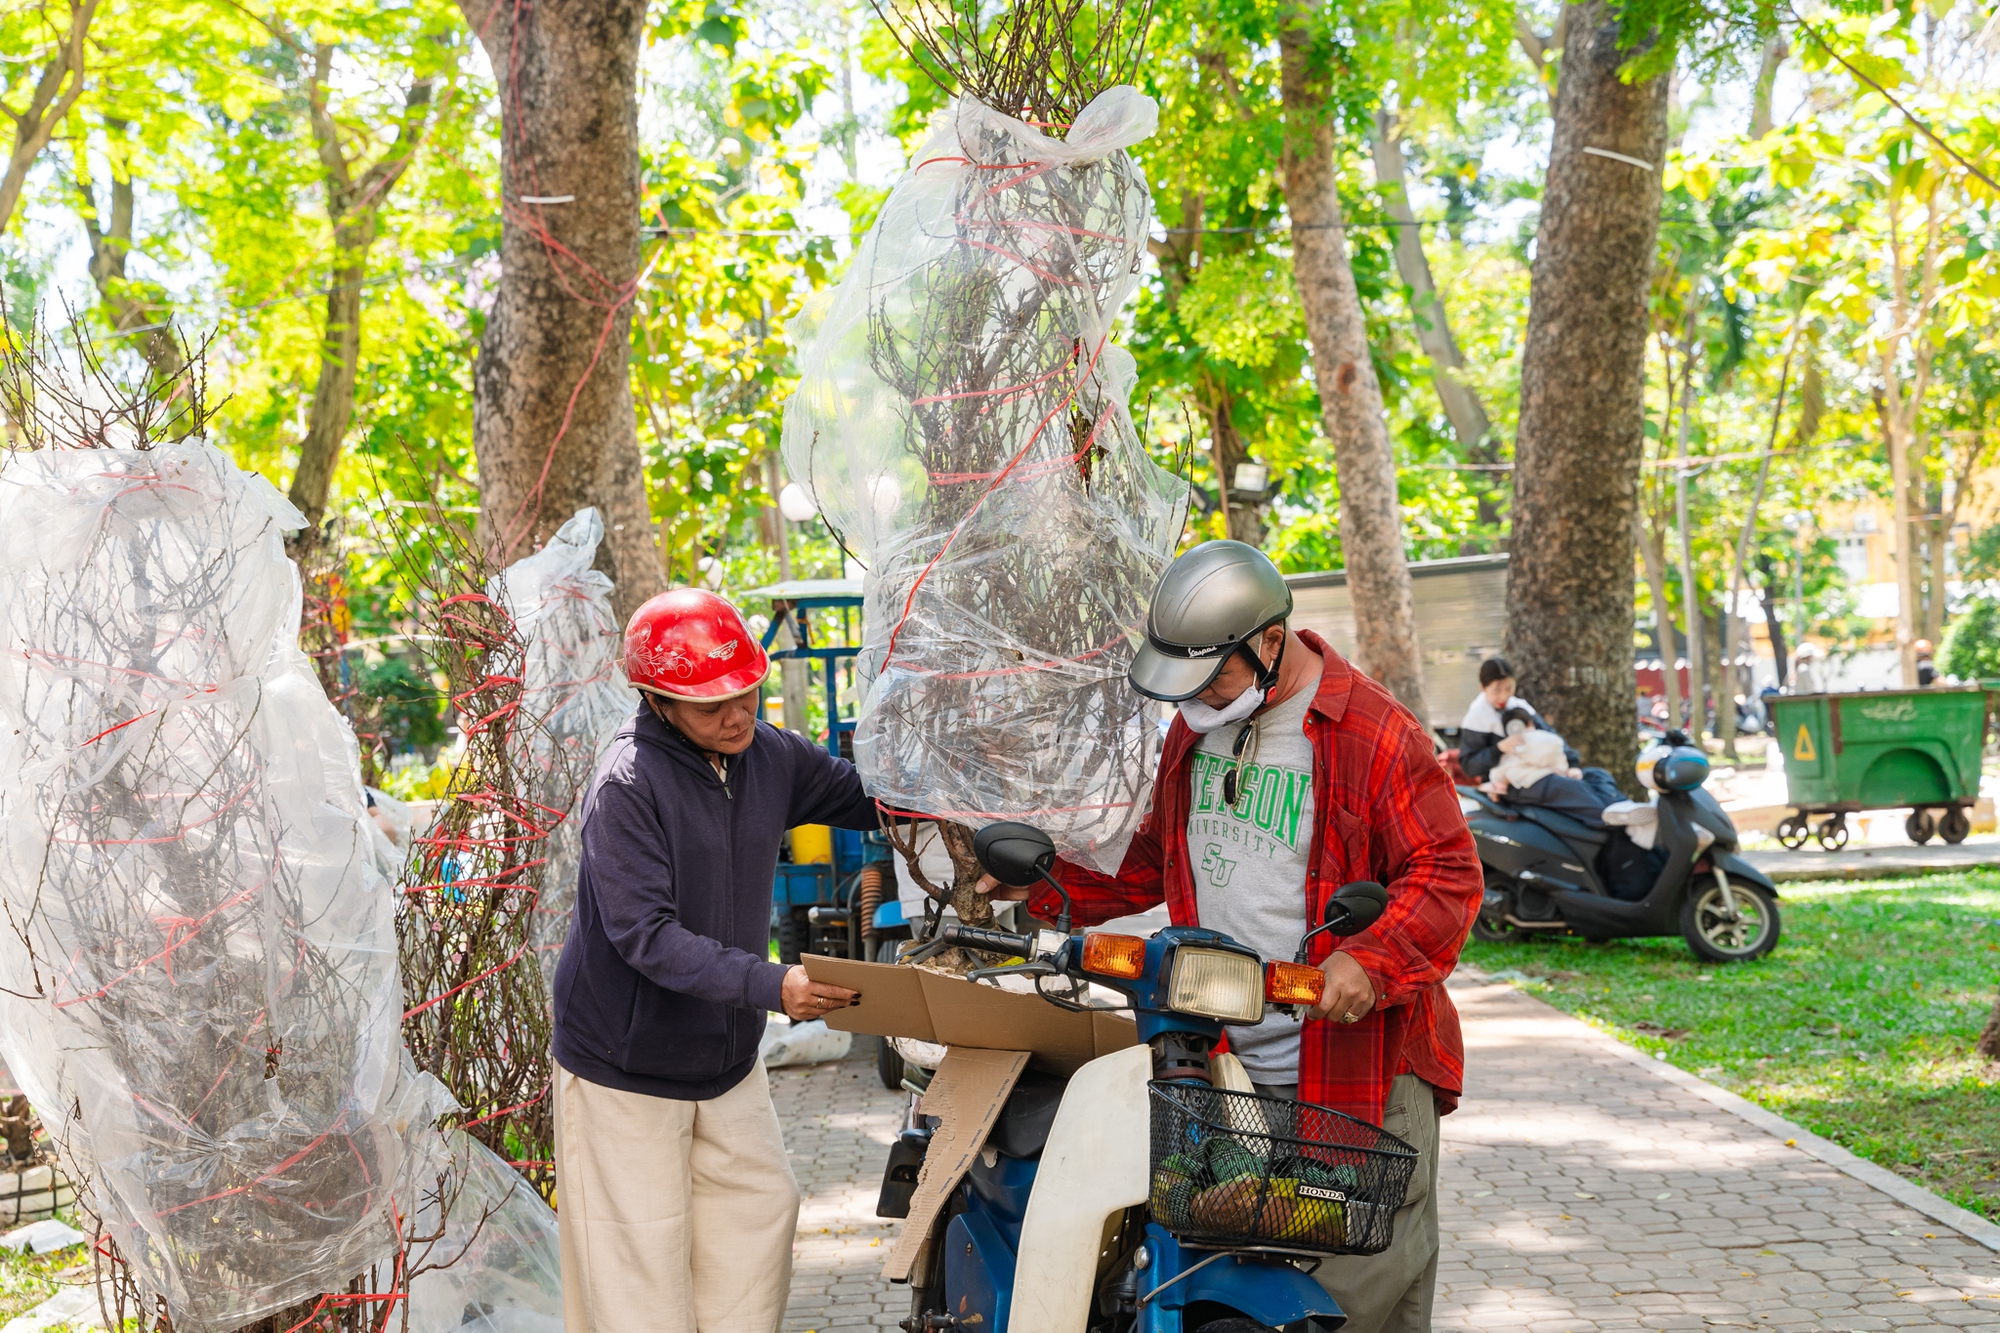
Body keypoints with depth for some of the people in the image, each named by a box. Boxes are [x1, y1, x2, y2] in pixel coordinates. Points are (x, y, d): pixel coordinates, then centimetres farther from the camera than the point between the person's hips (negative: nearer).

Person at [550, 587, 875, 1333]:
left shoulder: (770, 756, -3)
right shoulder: (627, 783, -23)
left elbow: (865, 797, 15)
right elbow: (646, 936, -29)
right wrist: (768, 986, -37)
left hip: (728, 1060, 7)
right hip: (626, 1068, -6)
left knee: (762, 1204, 8)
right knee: (639, 1252, -2)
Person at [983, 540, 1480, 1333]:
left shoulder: (1375, 734, -9)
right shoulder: (1194, 728, 14)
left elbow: (1449, 874, -11)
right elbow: (1155, 857, 26)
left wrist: (1370, 960, -26)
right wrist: (1044, 885, 15)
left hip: (1357, 1069, -6)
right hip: (1222, 1064, 6)